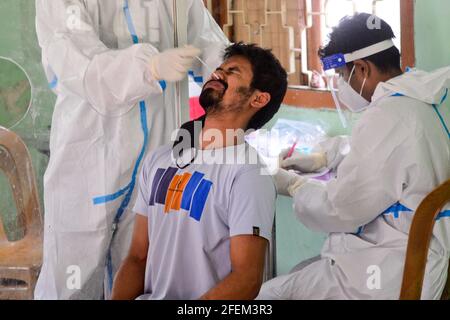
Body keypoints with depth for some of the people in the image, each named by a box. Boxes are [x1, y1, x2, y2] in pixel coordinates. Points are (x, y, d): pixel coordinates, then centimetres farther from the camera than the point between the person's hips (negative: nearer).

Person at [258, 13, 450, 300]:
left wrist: (293, 186, -1)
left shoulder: (387, 118, -26)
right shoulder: (425, 99, 4)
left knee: (264, 293, 3)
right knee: (300, 272, 26)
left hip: (389, 278, -10)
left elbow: (339, 210, -19)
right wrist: (323, 157, 24)